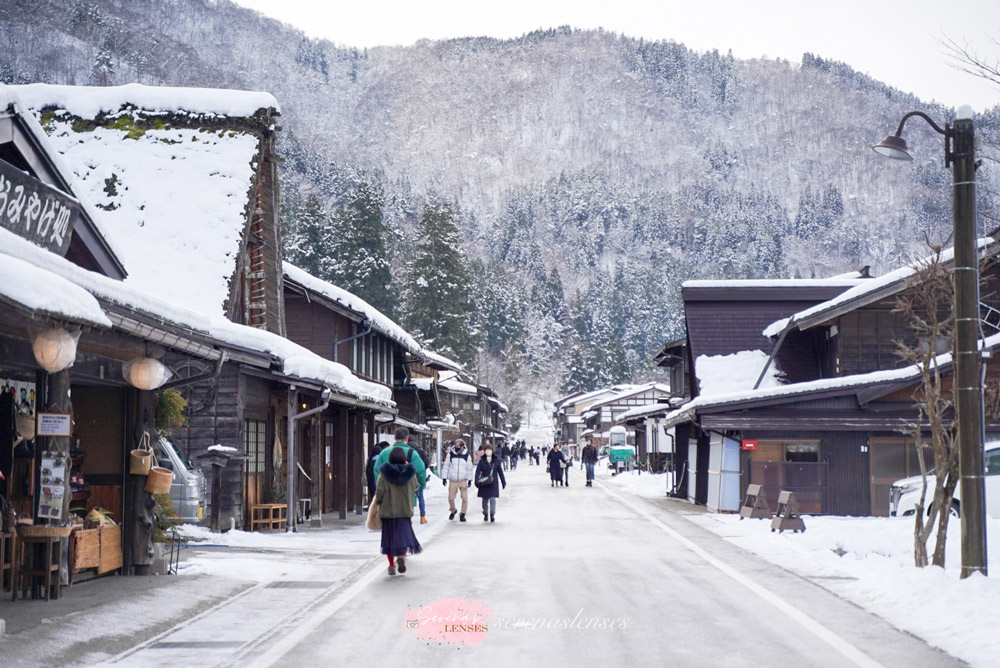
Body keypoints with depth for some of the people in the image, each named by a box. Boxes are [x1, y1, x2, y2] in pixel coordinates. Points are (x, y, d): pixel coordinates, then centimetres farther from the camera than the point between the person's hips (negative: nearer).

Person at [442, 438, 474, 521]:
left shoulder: (467, 456, 0)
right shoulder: (450, 454, 0)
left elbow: (469, 468, 8)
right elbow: (446, 466, 6)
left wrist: (470, 479, 5)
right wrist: (444, 477, 2)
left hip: (463, 481, 0)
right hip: (452, 481, 0)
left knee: (464, 498, -5)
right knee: (451, 498, 2)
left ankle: (462, 514, 7)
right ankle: (453, 511, 27)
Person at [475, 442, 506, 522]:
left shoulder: (496, 461, 3)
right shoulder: (482, 461, -1)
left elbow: (500, 472, 9)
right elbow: (478, 471, -5)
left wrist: (504, 482, 11)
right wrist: (477, 481, -19)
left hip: (493, 483, -1)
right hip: (484, 483, 1)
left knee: (493, 499, -11)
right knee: (485, 500, 9)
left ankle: (492, 515, -9)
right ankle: (485, 514, 25)